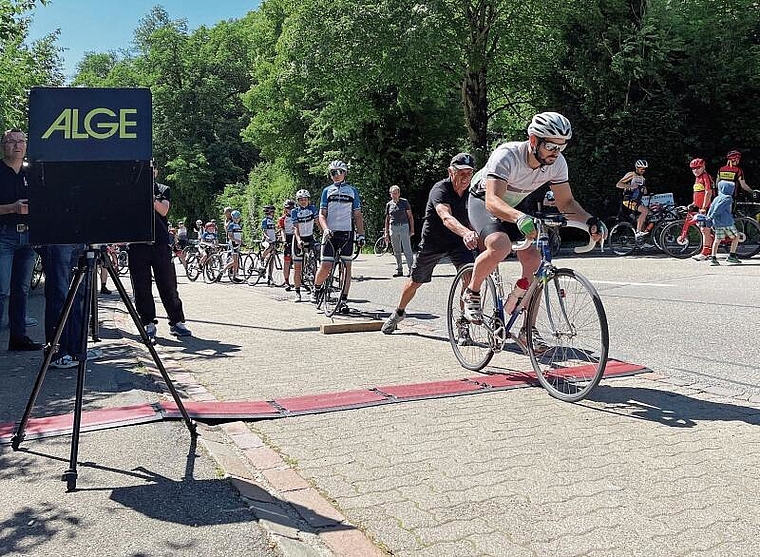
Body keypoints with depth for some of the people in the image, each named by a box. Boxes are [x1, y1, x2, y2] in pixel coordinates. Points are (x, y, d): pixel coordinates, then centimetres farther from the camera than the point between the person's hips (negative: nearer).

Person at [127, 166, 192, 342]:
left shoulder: (163, 190, 13)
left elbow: (163, 210, -4)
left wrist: (151, 197, -19)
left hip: (160, 243, 0)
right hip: (137, 244, 0)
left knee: (168, 285, 1)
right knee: (141, 287, -1)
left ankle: (177, 322, 7)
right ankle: (149, 324, 8)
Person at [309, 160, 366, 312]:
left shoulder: (352, 191, 12)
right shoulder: (327, 191, 11)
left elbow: (358, 215, 12)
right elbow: (322, 214, 6)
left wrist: (361, 234, 2)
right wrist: (325, 229, -13)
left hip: (347, 233, 1)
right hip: (330, 233, -1)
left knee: (346, 267, -2)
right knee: (325, 266, -8)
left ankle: (343, 301, 3)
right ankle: (316, 289, 20)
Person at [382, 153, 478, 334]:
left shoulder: (472, 191, -11)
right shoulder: (440, 190, -30)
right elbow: (446, 217, -50)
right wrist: (466, 233, -67)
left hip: (458, 241, 3)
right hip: (432, 241, -3)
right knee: (415, 281, 12)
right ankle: (399, 312, 39)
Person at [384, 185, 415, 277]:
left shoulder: (404, 202, 3)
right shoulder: (388, 204, 12)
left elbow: (410, 216, 4)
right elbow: (387, 219, 17)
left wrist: (412, 229, -4)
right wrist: (386, 232, 12)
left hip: (404, 226, -4)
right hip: (393, 228, 4)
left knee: (407, 250, -7)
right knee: (396, 251, 7)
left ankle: (410, 269, -5)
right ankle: (399, 270, 13)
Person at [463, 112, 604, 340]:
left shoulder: (557, 162, -17)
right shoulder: (507, 155, -35)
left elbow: (566, 202, -9)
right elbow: (492, 201, -46)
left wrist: (589, 220, -28)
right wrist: (519, 218, -65)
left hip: (512, 208, 6)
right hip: (482, 201, -6)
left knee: (533, 260, -12)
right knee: (500, 245, -35)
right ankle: (471, 293, -7)